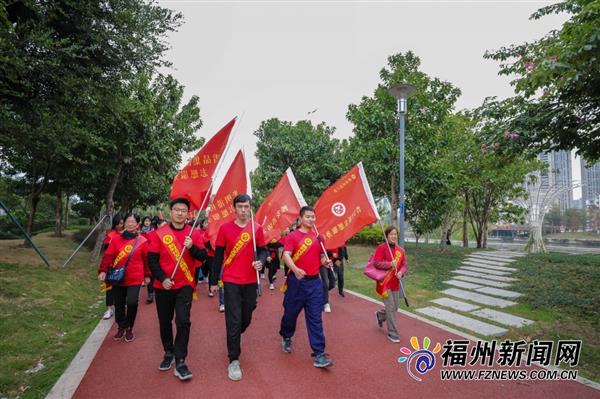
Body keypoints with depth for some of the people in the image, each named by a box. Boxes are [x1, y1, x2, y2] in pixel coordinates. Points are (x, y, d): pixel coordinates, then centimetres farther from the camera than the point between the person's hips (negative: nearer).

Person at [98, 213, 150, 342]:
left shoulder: (142, 241, -1)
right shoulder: (116, 239, 1)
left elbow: (146, 259, 4)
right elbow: (108, 256, -4)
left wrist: (147, 275, 7)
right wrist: (103, 270, -16)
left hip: (135, 279, -2)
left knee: (132, 302, -13)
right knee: (119, 305, 10)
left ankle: (129, 329, 10)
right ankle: (121, 327, 32)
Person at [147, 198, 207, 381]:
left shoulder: (194, 233, -1)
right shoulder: (159, 233, -2)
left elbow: (202, 256, -5)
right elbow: (152, 259, -4)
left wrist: (191, 247, -23)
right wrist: (162, 278, -14)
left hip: (185, 285, -1)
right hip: (163, 285, 1)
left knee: (183, 321, -9)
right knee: (165, 322, 14)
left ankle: (180, 362, 1)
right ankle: (168, 353, 35)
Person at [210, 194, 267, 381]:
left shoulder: (257, 228, 0)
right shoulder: (225, 228, -4)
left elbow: (262, 250, 7)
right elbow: (218, 256, 0)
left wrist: (260, 261, -17)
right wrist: (214, 281, 2)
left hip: (250, 281, 3)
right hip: (231, 281, -2)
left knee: (246, 319, 15)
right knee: (234, 321, -3)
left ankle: (233, 340, 46)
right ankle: (234, 361, 11)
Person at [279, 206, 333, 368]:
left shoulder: (318, 237, 9)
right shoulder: (292, 235, -5)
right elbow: (286, 255, -18)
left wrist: (326, 262, -5)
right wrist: (295, 269, -37)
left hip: (314, 282, 3)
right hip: (296, 281, -2)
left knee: (315, 318, 1)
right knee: (291, 313, 14)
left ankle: (319, 354, 5)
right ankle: (286, 338, 43)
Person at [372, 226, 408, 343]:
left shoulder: (400, 250, 6)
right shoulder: (381, 247, -11)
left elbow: (404, 265, 6)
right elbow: (376, 263, -17)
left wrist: (401, 272, -15)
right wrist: (390, 264, -26)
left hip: (395, 283, 6)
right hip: (384, 283, -6)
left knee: (394, 307, 14)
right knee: (390, 308, -5)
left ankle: (380, 315, 44)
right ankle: (392, 333, 9)